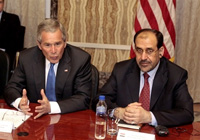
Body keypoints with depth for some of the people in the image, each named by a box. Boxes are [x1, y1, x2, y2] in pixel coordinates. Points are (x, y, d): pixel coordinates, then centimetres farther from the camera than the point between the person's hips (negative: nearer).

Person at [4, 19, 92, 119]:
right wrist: (20, 102, -21)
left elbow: (83, 99, -14)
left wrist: (51, 107, -28)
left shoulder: (81, 59, -11)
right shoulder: (26, 58, -3)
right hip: (35, 118, 2)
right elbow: (11, 88, 4)